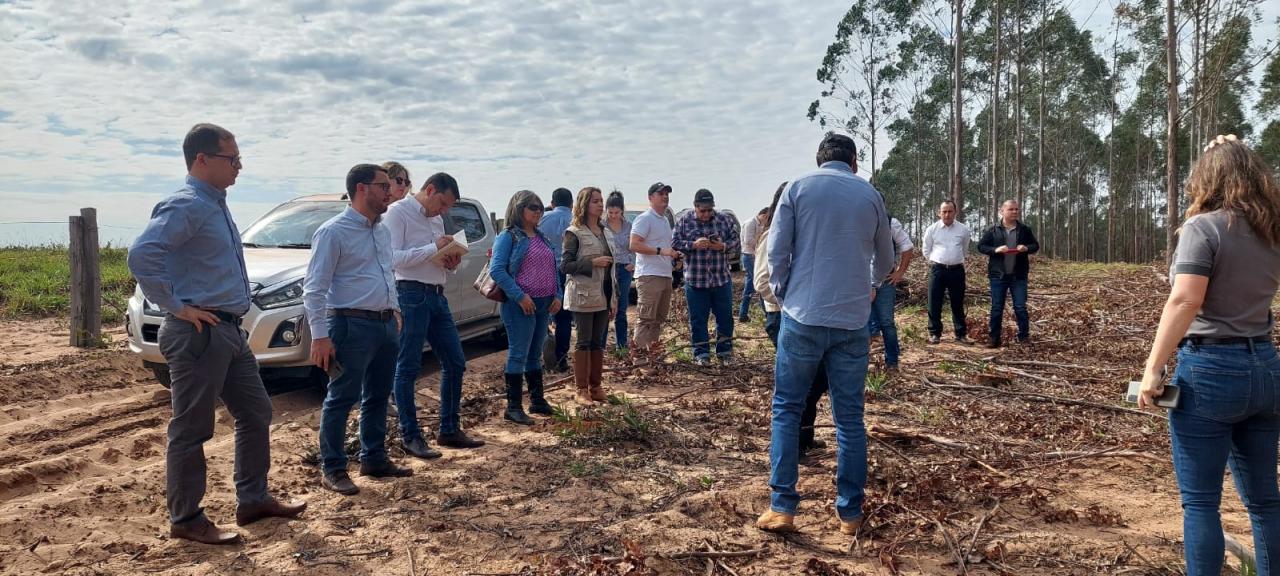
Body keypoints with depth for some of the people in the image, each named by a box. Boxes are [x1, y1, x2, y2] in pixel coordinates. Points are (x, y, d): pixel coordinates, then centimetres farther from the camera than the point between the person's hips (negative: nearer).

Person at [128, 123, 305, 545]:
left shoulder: (215, 205, 16)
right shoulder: (186, 205, -14)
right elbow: (142, 256, -27)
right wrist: (176, 306, -21)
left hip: (229, 331, 10)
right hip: (199, 334, -10)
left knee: (256, 413, 15)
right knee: (191, 430, 1)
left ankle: (253, 500, 25)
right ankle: (186, 520, 12)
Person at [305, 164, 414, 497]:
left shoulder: (382, 231, 14)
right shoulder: (333, 232, -11)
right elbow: (314, 288, -14)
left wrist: (395, 311, 17)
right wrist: (320, 335, -19)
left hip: (386, 324, 8)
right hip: (353, 325, -8)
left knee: (378, 396, 16)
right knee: (341, 399, 0)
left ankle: (374, 459, 28)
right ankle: (333, 470, 9)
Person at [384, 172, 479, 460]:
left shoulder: (436, 218, 18)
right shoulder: (398, 212, -6)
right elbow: (392, 258, -18)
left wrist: (451, 265, 3)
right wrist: (433, 248, -18)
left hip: (436, 296, 8)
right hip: (411, 295, -8)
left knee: (455, 363, 10)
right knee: (408, 368, -1)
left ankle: (449, 429, 21)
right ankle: (410, 436, 8)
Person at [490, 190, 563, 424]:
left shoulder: (542, 238, 16)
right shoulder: (508, 237, -7)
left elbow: (554, 267, 20)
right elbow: (496, 269, -16)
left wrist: (557, 295, 6)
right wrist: (520, 296, -20)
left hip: (544, 304, 8)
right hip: (521, 305, -7)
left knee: (535, 354, 15)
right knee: (518, 354, -5)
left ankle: (537, 400, 24)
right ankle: (513, 407, 0)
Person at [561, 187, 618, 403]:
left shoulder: (603, 232, 14)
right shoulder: (574, 233, -6)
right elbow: (565, 266, -11)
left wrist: (614, 299, 15)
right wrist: (592, 263, -20)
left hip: (602, 296, 6)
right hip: (583, 296, -6)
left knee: (598, 342, 10)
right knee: (583, 342, -1)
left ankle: (596, 386, 17)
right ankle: (582, 389, 5)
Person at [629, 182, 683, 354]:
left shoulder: (665, 220, 20)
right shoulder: (644, 218, -8)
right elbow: (634, 245, -19)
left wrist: (674, 255, 12)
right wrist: (661, 251, -23)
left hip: (665, 275, 9)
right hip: (649, 275, -9)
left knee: (659, 318, 13)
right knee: (647, 318, -9)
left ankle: (651, 350, 20)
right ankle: (638, 352, -6)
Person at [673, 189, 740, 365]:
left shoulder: (724, 220, 3)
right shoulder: (684, 222, -1)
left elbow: (735, 240, 5)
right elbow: (675, 243, -4)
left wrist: (723, 246, -15)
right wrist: (694, 245, -19)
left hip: (722, 279, 2)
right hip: (695, 280, -1)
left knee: (725, 317, 9)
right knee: (698, 318, 5)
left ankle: (724, 351, 22)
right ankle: (701, 353, 16)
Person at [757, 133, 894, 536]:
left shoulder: (798, 188, 1)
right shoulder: (871, 196, 9)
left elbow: (777, 250, -4)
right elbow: (885, 260, 21)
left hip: (804, 316, -2)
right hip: (852, 320, 2)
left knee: (787, 408, 7)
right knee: (850, 417, 9)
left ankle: (782, 506, 4)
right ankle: (850, 512, 14)